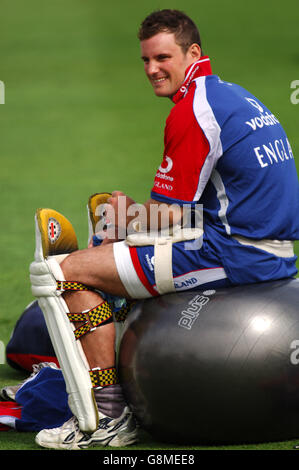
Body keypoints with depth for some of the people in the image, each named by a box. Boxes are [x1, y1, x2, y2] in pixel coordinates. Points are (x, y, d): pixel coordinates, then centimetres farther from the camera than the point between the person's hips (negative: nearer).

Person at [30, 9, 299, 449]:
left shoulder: (191, 111, -13)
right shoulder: (236, 97, 18)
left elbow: (169, 216, -14)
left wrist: (125, 218, 6)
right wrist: (133, 217, 17)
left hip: (234, 255, -10)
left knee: (73, 271, -7)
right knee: (129, 252, 31)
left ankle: (109, 414, -6)